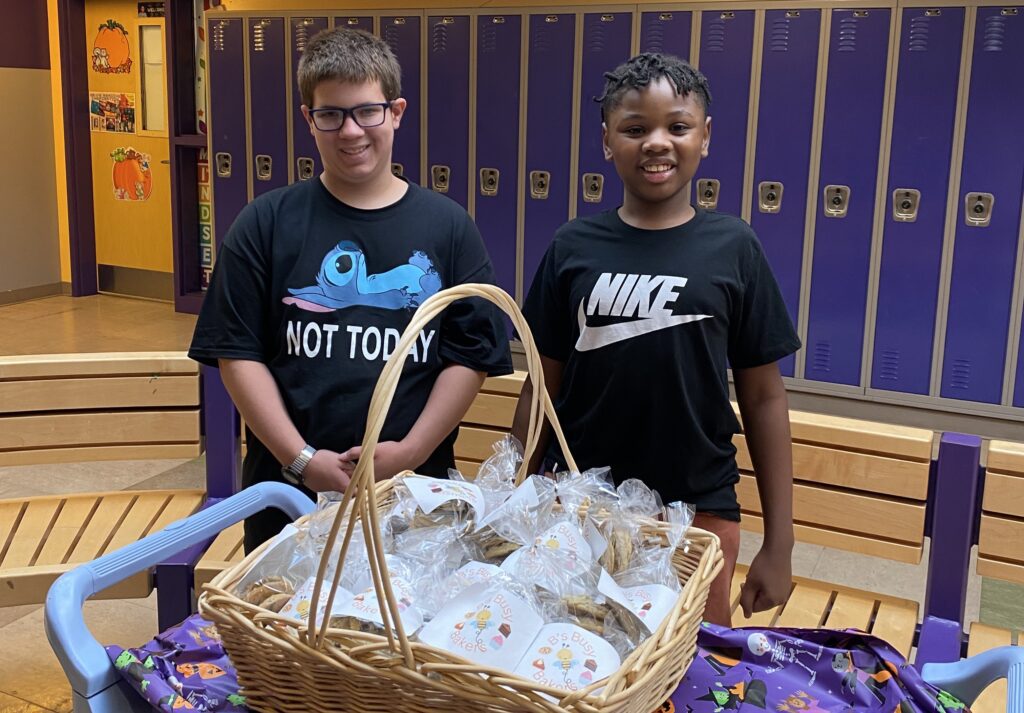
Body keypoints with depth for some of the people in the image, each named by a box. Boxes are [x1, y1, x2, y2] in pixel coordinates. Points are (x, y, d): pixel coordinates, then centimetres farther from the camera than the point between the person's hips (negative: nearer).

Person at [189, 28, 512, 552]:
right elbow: (238, 353, -3)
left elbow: (471, 357, 0)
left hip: (414, 489, 1)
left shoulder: (447, 227, 2)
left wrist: (411, 451, -11)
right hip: (288, 490, 0)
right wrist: (302, 460, -11)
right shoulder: (266, 224, 0)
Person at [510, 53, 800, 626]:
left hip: (700, 510, -1)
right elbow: (542, 389, 4)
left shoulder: (733, 248, -3)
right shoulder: (574, 248, -1)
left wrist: (779, 545, 0)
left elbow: (763, 399, 0)